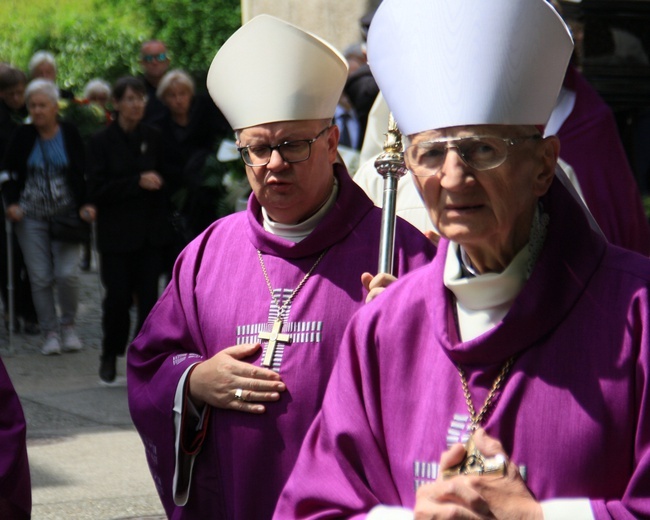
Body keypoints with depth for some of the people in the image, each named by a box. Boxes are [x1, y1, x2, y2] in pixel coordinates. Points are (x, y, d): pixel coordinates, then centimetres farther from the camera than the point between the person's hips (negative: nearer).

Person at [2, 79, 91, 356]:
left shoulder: (71, 135, -1)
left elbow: (86, 174, 5)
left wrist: (85, 206, -7)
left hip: (67, 215, -1)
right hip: (31, 217, 1)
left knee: (67, 274, -11)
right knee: (40, 278, -1)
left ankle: (68, 325, 12)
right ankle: (50, 332, 11)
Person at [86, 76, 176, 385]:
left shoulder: (153, 138, 7)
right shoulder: (101, 142, -2)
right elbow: (96, 191, -9)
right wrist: (137, 183, -16)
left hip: (150, 232, 2)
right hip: (116, 234, -2)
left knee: (148, 298, -4)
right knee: (118, 298, -1)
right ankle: (109, 358, 19)